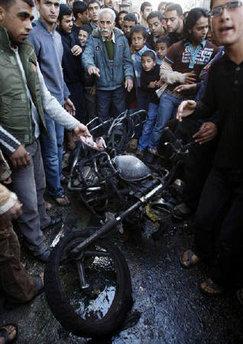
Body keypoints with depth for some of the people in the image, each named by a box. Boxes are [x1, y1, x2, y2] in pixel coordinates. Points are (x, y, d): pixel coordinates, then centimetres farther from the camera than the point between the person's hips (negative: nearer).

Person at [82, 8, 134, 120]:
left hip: (119, 86, 1)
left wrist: (129, 76, -13)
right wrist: (90, 65, -46)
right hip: (101, 87, -1)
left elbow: (127, 60, 3)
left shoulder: (121, 38, 1)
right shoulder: (93, 39, -6)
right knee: (102, 118, 11)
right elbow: (87, 54, -23)